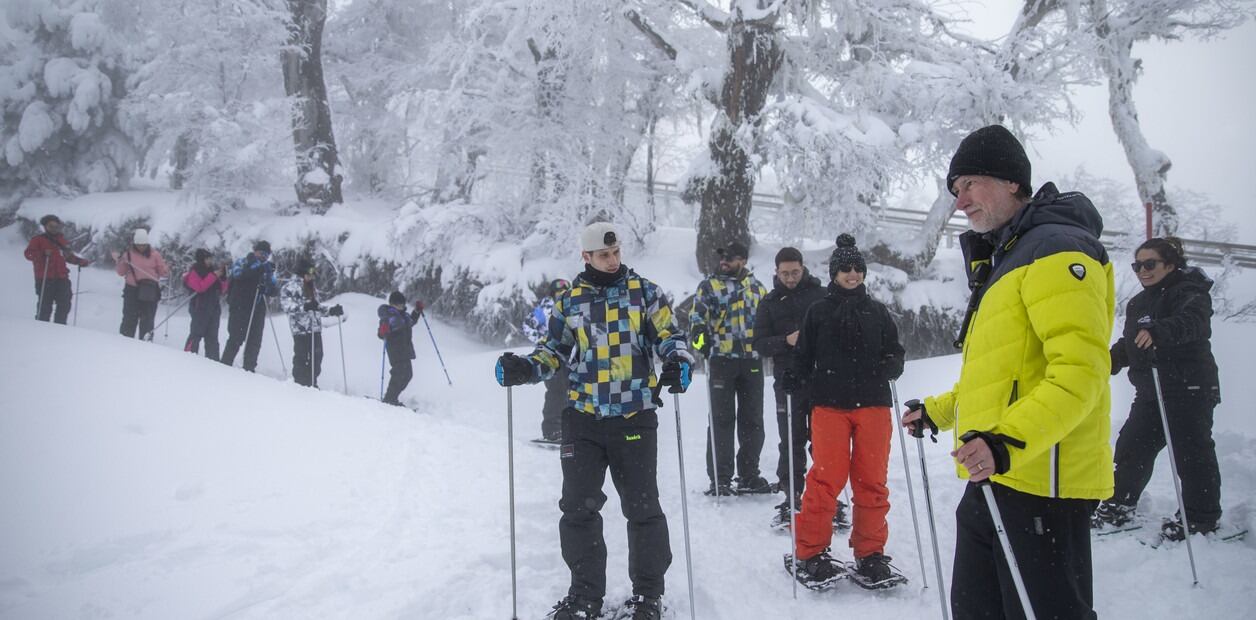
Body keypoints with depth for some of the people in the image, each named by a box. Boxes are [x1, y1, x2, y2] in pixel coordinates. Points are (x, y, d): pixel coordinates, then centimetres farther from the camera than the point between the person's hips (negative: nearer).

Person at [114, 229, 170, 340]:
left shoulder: (154, 254, 3)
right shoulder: (129, 254, 4)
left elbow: (162, 271, 6)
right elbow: (121, 272, 8)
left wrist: (167, 271, -16)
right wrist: (121, 262, -10)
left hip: (150, 292, 0)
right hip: (132, 290, 0)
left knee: (147, 319, 3)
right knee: (130, 318, 4)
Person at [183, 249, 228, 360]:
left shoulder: (212, 270, 16)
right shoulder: (194, 272, -1)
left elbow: (222, 289, 14)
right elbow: (199, 287, -18)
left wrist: (223, 277, -1)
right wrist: (213, 276, -18)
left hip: (214, 308, 6)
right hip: (200, 308, -6)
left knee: (212, 337, 6)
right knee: (196, 334, -10)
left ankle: (212, 359, 8)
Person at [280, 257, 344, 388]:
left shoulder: (311, 287, 22)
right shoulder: (291, 285, -3)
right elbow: (286, 304, -16)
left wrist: (331, 311, 15)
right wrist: (304, 307, -30)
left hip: (315, 329, 8)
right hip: (301, 328, -8)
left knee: (316, 357, 6)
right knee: (301, 358, -7)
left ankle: (311, 384, 15)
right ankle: (299, 384, 0)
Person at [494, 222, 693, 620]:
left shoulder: (643, 291, 2)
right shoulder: (569, 300, 8)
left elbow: (669, 335, 1)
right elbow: (554, 351, 13)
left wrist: (678, 363, -21)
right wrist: (524, 369, -6)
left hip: (634, 418, -2)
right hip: (583, 418, 2)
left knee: (641, 506, 4)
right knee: (578, 506, 4)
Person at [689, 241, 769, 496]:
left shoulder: (756, 286, 15)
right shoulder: (709, 286, 4)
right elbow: (697, 315, -6)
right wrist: (700, 335, -25)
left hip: (752, 360, 4)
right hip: (721, 360, -4)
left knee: (752, 420, 9)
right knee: (722, 420, -3)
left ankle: (749, 475, 20)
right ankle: (719, 478, 2)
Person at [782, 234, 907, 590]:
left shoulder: (877, 312, 13)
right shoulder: (818, 312, 9)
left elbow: (894, 353, 17)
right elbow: (804, 356, 10)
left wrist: (891, 366, -6)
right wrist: (792, 381, -9)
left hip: (873, 403, 2)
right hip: (830, 404, -2)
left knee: (872, 481, 2)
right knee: (826, 478, -7)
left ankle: (870, 555, 14)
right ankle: (811, 554, 4)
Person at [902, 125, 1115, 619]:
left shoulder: (1057, 249, -11)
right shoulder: (1003, 258, 20)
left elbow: (1080, 370, -23)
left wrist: (1008, 442, -33)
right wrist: (938, 412, 32)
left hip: (1041, 483, -10)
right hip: (991, 480, 10)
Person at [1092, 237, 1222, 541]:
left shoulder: (1190, 293, -9)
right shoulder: (1138, 303, 16)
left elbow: (1192, 321, -32)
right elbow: (1127, 346, 23)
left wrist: (1159, 331, -50)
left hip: (1190, 389, -8)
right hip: (1150, 391, 8)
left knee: (1192, 453, -2)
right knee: (1131, 447, 8)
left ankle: (1202, 518, 10)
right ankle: (1119, 506, 20)